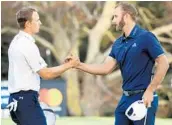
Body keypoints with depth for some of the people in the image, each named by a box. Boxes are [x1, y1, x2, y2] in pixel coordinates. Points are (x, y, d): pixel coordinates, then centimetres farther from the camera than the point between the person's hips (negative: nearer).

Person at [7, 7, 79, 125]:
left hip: (16, 97, 10)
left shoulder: (16, 41, 13)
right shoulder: (27, 45, -16)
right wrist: (69, 65, -6)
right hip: (26, 98, -10)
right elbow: (46, 74, -13)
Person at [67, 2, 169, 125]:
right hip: (125, 99, 8)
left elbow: (164, 63, -14)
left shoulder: (145, 37, -11)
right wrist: (78, 65, 2)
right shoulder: (118, 44, 12)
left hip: (143, 99, -8)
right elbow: (106, 68, 10)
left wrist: (150, 91, -17)